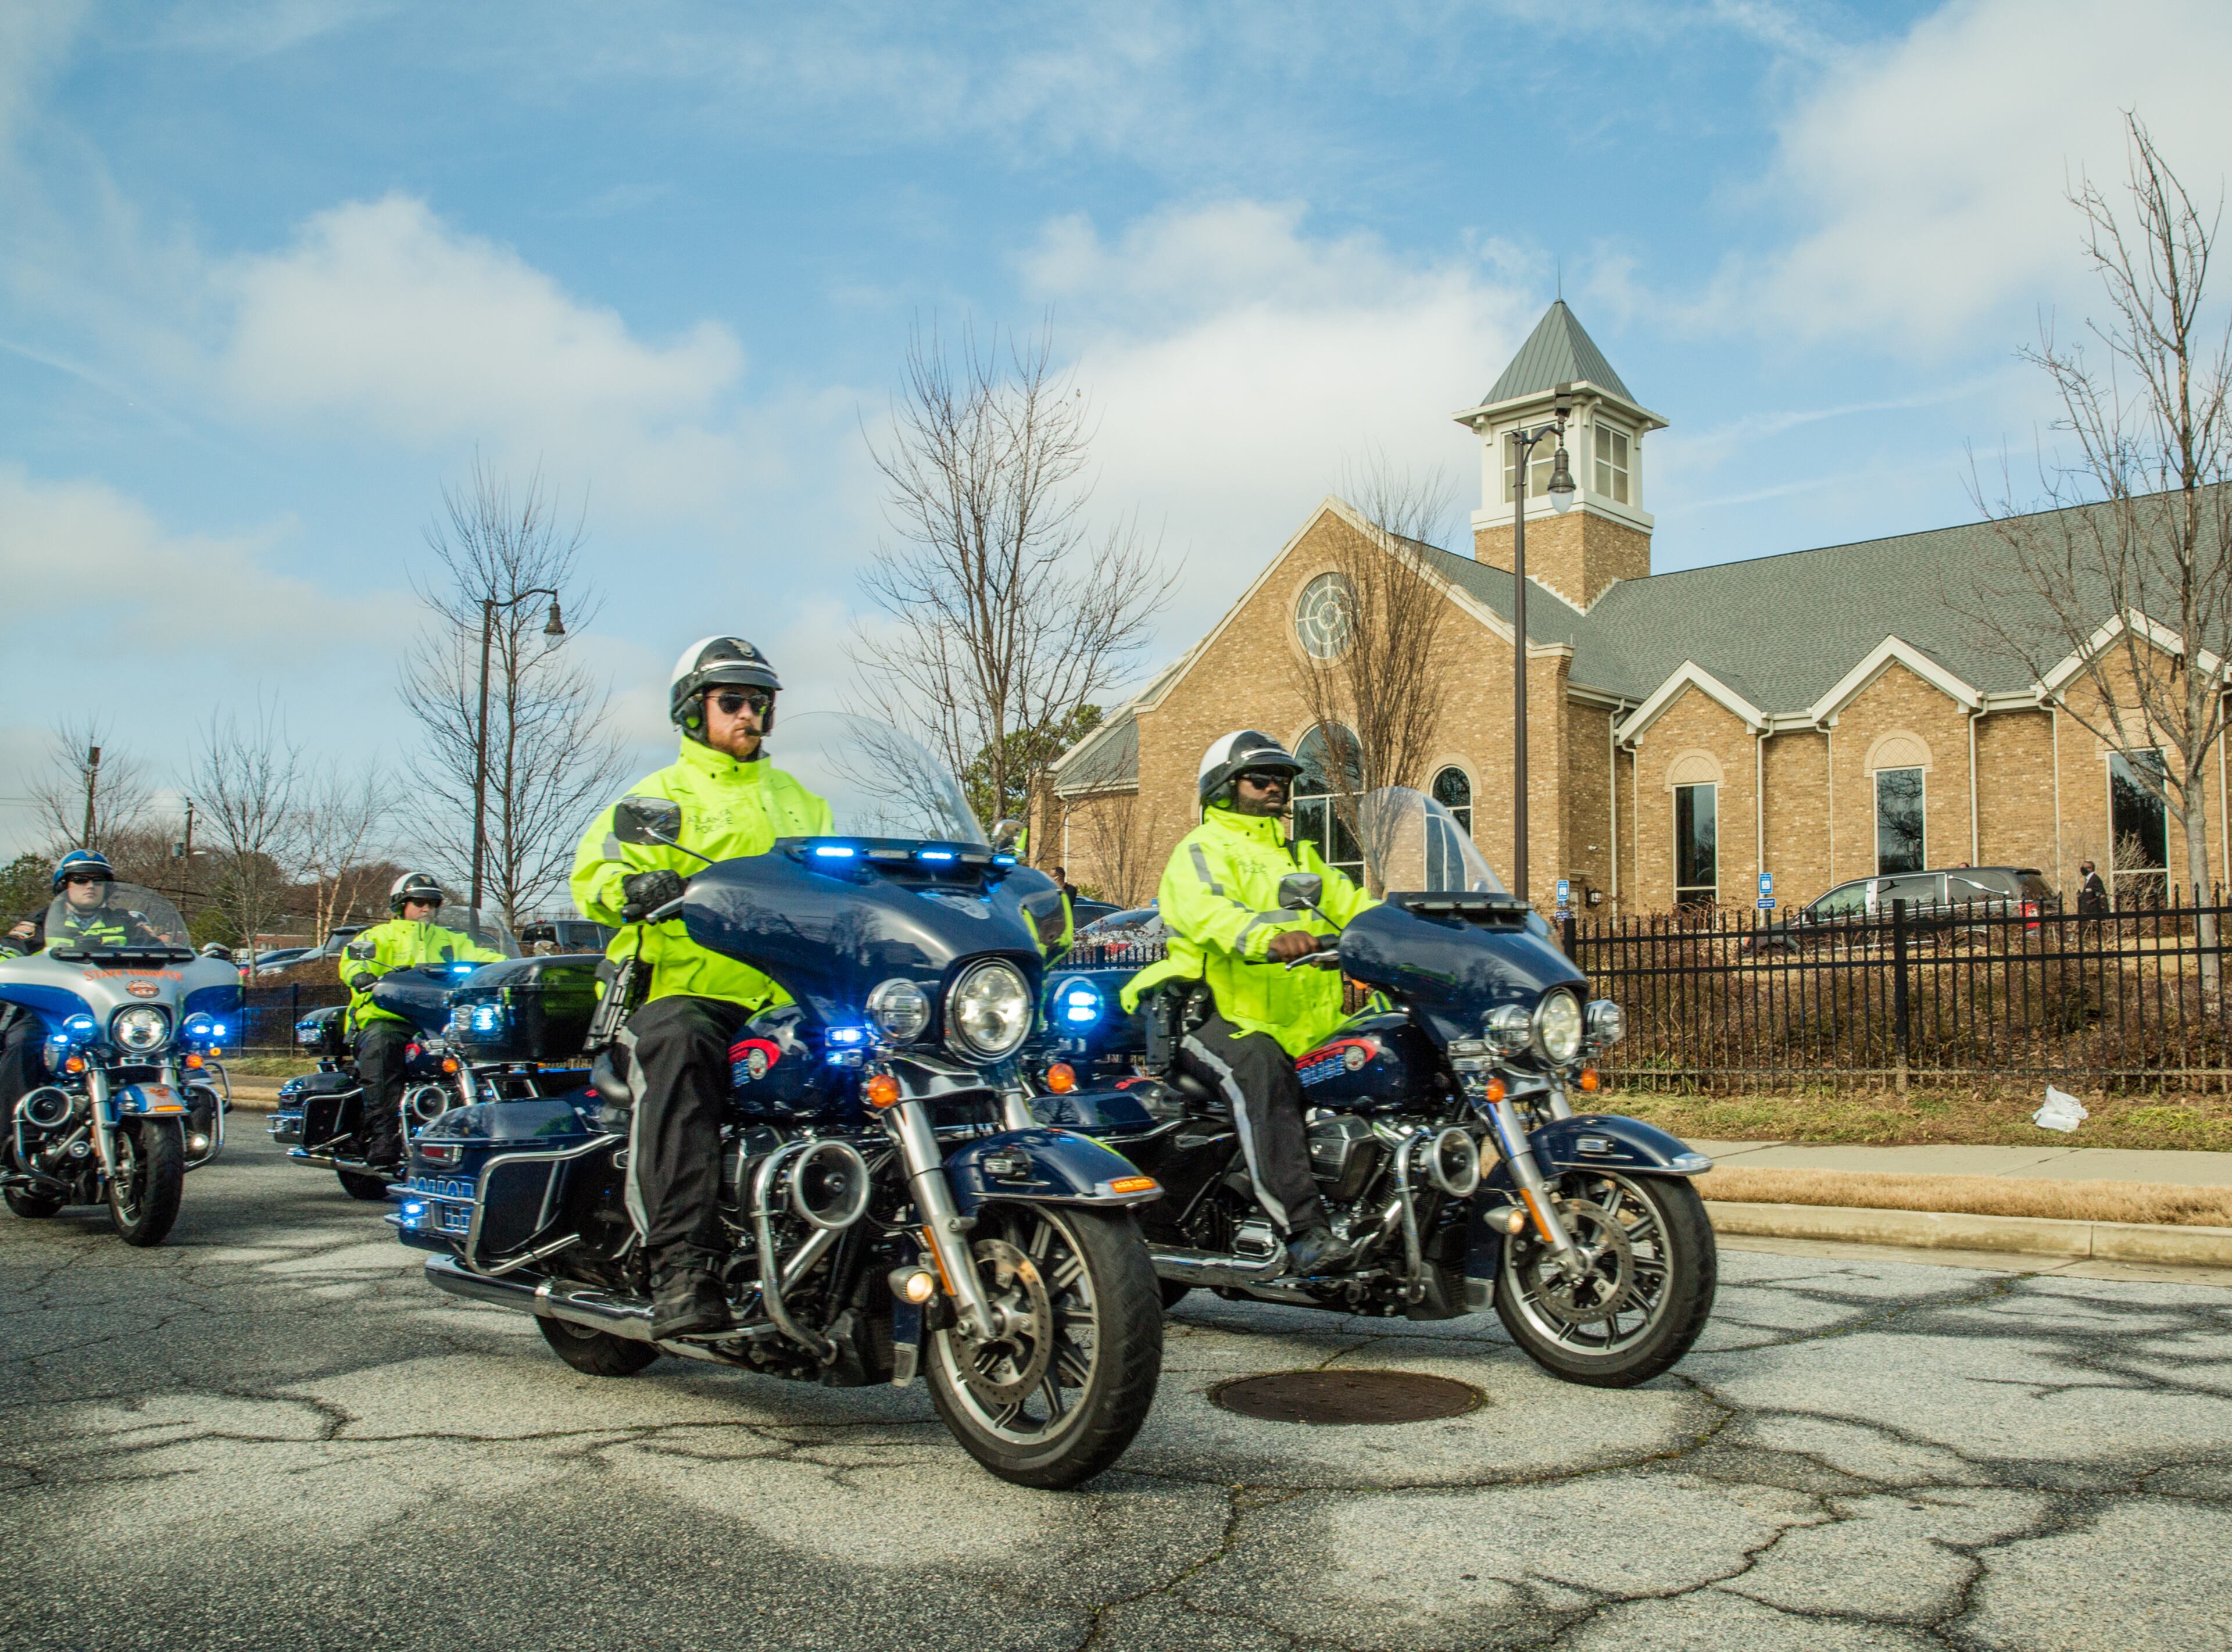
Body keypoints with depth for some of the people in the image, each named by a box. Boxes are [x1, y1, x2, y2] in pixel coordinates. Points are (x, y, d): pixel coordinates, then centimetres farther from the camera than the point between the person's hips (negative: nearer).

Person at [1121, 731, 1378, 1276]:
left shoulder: (1301, 857, 30)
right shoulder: (1201, 850, 3)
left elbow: (1351, 903, 19)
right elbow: (1208, 910, -18)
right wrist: (1271, 937, -38)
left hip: (1303, 1023, 8)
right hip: (1216, 1014, -7)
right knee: (1260, 1068, -37)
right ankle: (1304, 1230, -44)